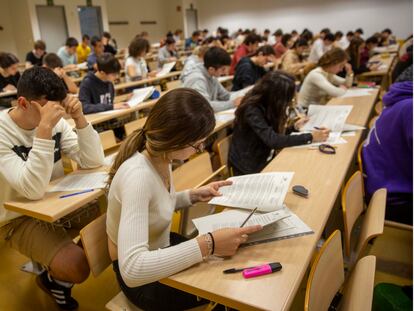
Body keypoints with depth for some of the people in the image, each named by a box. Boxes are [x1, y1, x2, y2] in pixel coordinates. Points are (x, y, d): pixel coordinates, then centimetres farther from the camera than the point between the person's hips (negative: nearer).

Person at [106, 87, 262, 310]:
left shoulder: (160, 157, -9)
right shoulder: (137, 176, -35)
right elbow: (133, 269, -41)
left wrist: (195, 195, -5)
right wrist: (208, 244, -41)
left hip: (160, 249, 7)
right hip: (142, 279, -7)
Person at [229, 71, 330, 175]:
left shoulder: (264, 106, 0)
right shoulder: (252, 110, -24)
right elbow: (273, 141, -33)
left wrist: (294, 128, -2)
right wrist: (310, 137, -28)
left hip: (262, 160, 7)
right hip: (249, 167, -7)